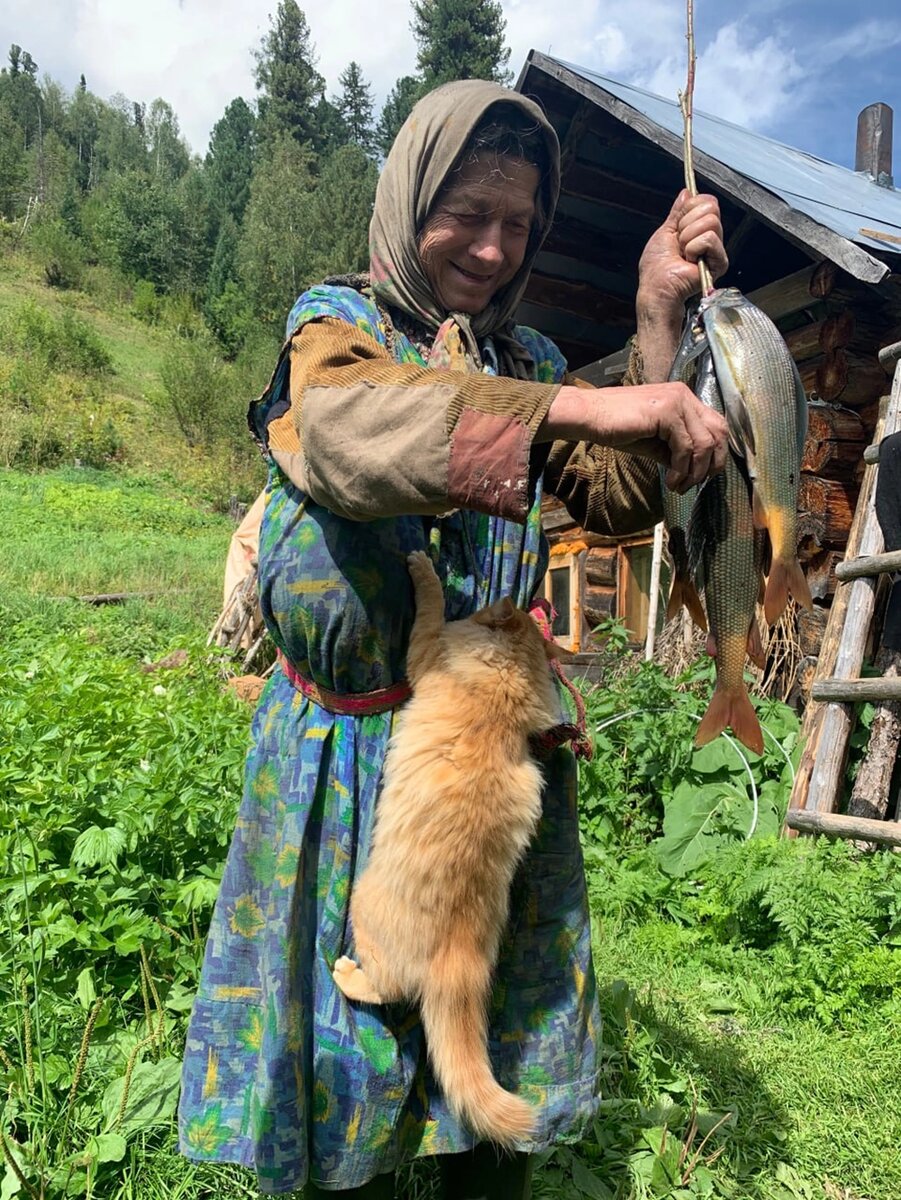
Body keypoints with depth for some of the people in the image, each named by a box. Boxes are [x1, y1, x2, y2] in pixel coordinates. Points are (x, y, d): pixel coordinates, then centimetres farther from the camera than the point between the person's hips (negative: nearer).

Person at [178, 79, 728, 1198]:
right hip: (353, 747, -4)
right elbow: (350, 428, -27)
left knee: (507, 1002, 16)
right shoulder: (334, 322, -3)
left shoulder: (530, 359, 11)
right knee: (355, 993, 12)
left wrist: (658, 325, -10)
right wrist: (580, 405, -37)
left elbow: (620, 502, -1)